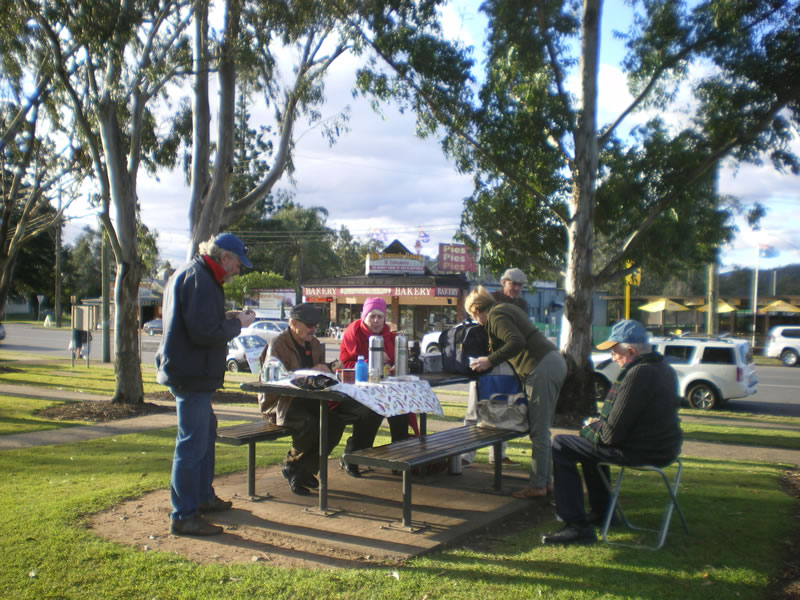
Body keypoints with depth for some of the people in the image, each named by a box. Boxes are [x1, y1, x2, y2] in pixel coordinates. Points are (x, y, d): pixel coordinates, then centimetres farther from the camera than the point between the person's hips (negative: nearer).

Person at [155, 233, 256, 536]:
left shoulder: (187, 274, 15)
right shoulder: (199, 279, -19)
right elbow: (205, 332, -26)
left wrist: (227, 317, 10)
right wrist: (237, 324, -12)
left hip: (188, 371, 12)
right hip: (192, 374, -12)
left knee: (206, 432, 22)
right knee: (192, 443, -6)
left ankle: (203, 496, 36)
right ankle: (183, 517, 1)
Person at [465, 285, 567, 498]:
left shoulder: (495, 315, -7)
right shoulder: (508, 308, 22)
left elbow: (517, 342, -20)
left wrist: (490, 361, -15)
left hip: (541, 368, -10)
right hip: (555, 361, 10)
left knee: (539, 431, -4)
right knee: (542, 429, 15)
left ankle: (538, 485, 1)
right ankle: (545, 479, 22)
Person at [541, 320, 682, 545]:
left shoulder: (638, 374, -24)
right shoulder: (664, 368, 8)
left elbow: (612, 434, -22)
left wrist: (592, 426, -1)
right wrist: (599, 423, 12)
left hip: (642, 451, -10)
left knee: (560, 446, -4)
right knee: (591, 439, 31)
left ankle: (577, 525, -5)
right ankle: (602, 511, 37)